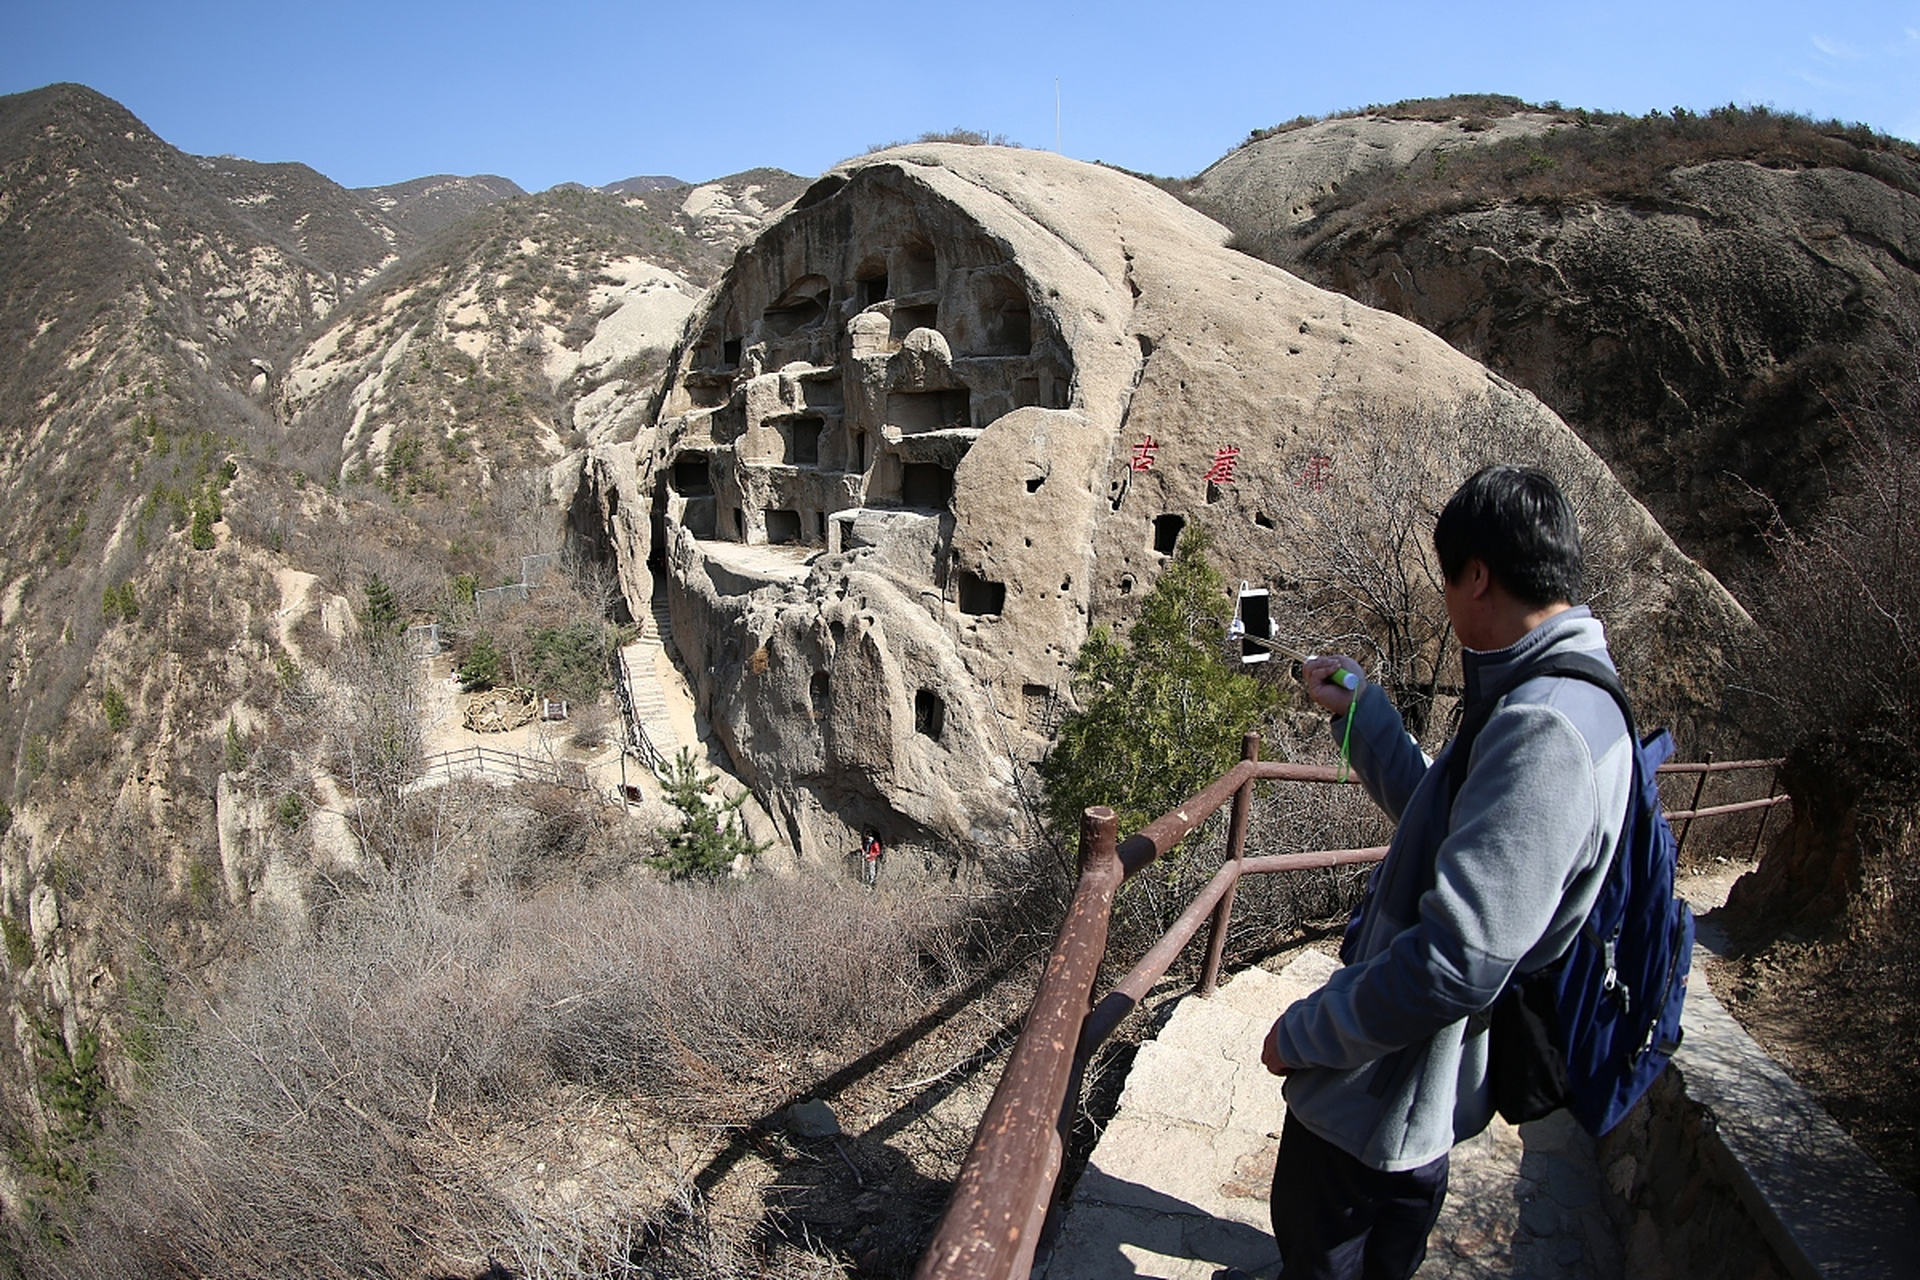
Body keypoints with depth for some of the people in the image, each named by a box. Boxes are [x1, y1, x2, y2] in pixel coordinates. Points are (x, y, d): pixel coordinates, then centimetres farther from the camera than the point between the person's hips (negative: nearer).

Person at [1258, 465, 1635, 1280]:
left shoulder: (1544, 733, -34)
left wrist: (1304, 1032, -24)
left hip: (1382, 1089, -9)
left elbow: (1457, 963, -37)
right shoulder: (1570, 698, 2)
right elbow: (1443, 821, 16)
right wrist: (1360, 713, 14)